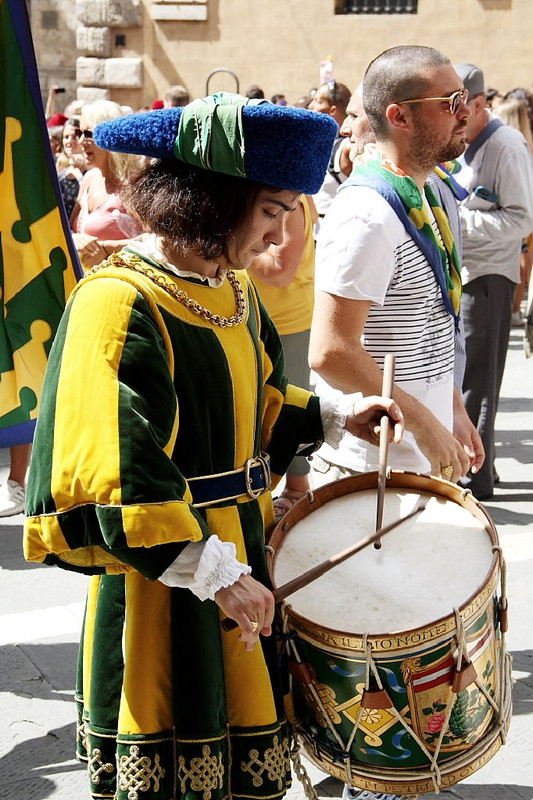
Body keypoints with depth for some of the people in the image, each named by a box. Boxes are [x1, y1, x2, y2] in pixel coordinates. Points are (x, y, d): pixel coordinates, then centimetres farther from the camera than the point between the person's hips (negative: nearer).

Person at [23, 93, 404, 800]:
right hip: (162, 579, -8)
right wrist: (215, 575, -26)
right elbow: (115, 474, -26)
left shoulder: (233, 290, 7)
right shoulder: (120, 303, -21)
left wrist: (333, 419, 7)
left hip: (242, 548, 8)